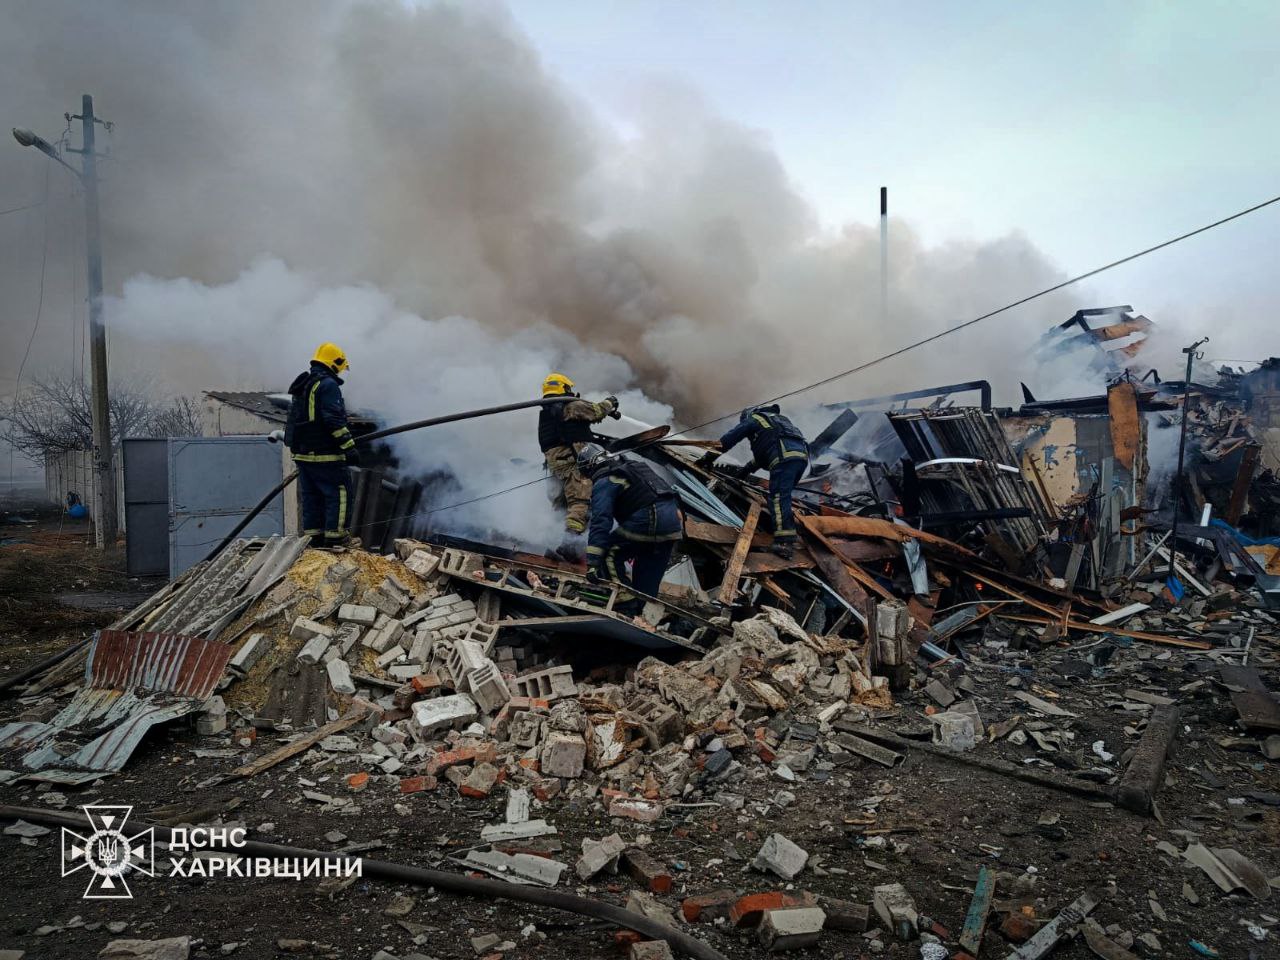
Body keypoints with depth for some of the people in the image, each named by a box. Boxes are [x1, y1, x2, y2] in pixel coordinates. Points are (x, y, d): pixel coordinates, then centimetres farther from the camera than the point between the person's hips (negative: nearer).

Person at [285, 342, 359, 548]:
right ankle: (335, 534, -3)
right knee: (338, 492, -2)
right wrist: (349, 446, -20)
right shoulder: (328, 384, -12)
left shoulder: (303, 385, 19)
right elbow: (334, 420, -20)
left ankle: (312, 534, 17)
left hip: (302, 452, 9)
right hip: (325, 454, -9)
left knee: (311, 495, 14)